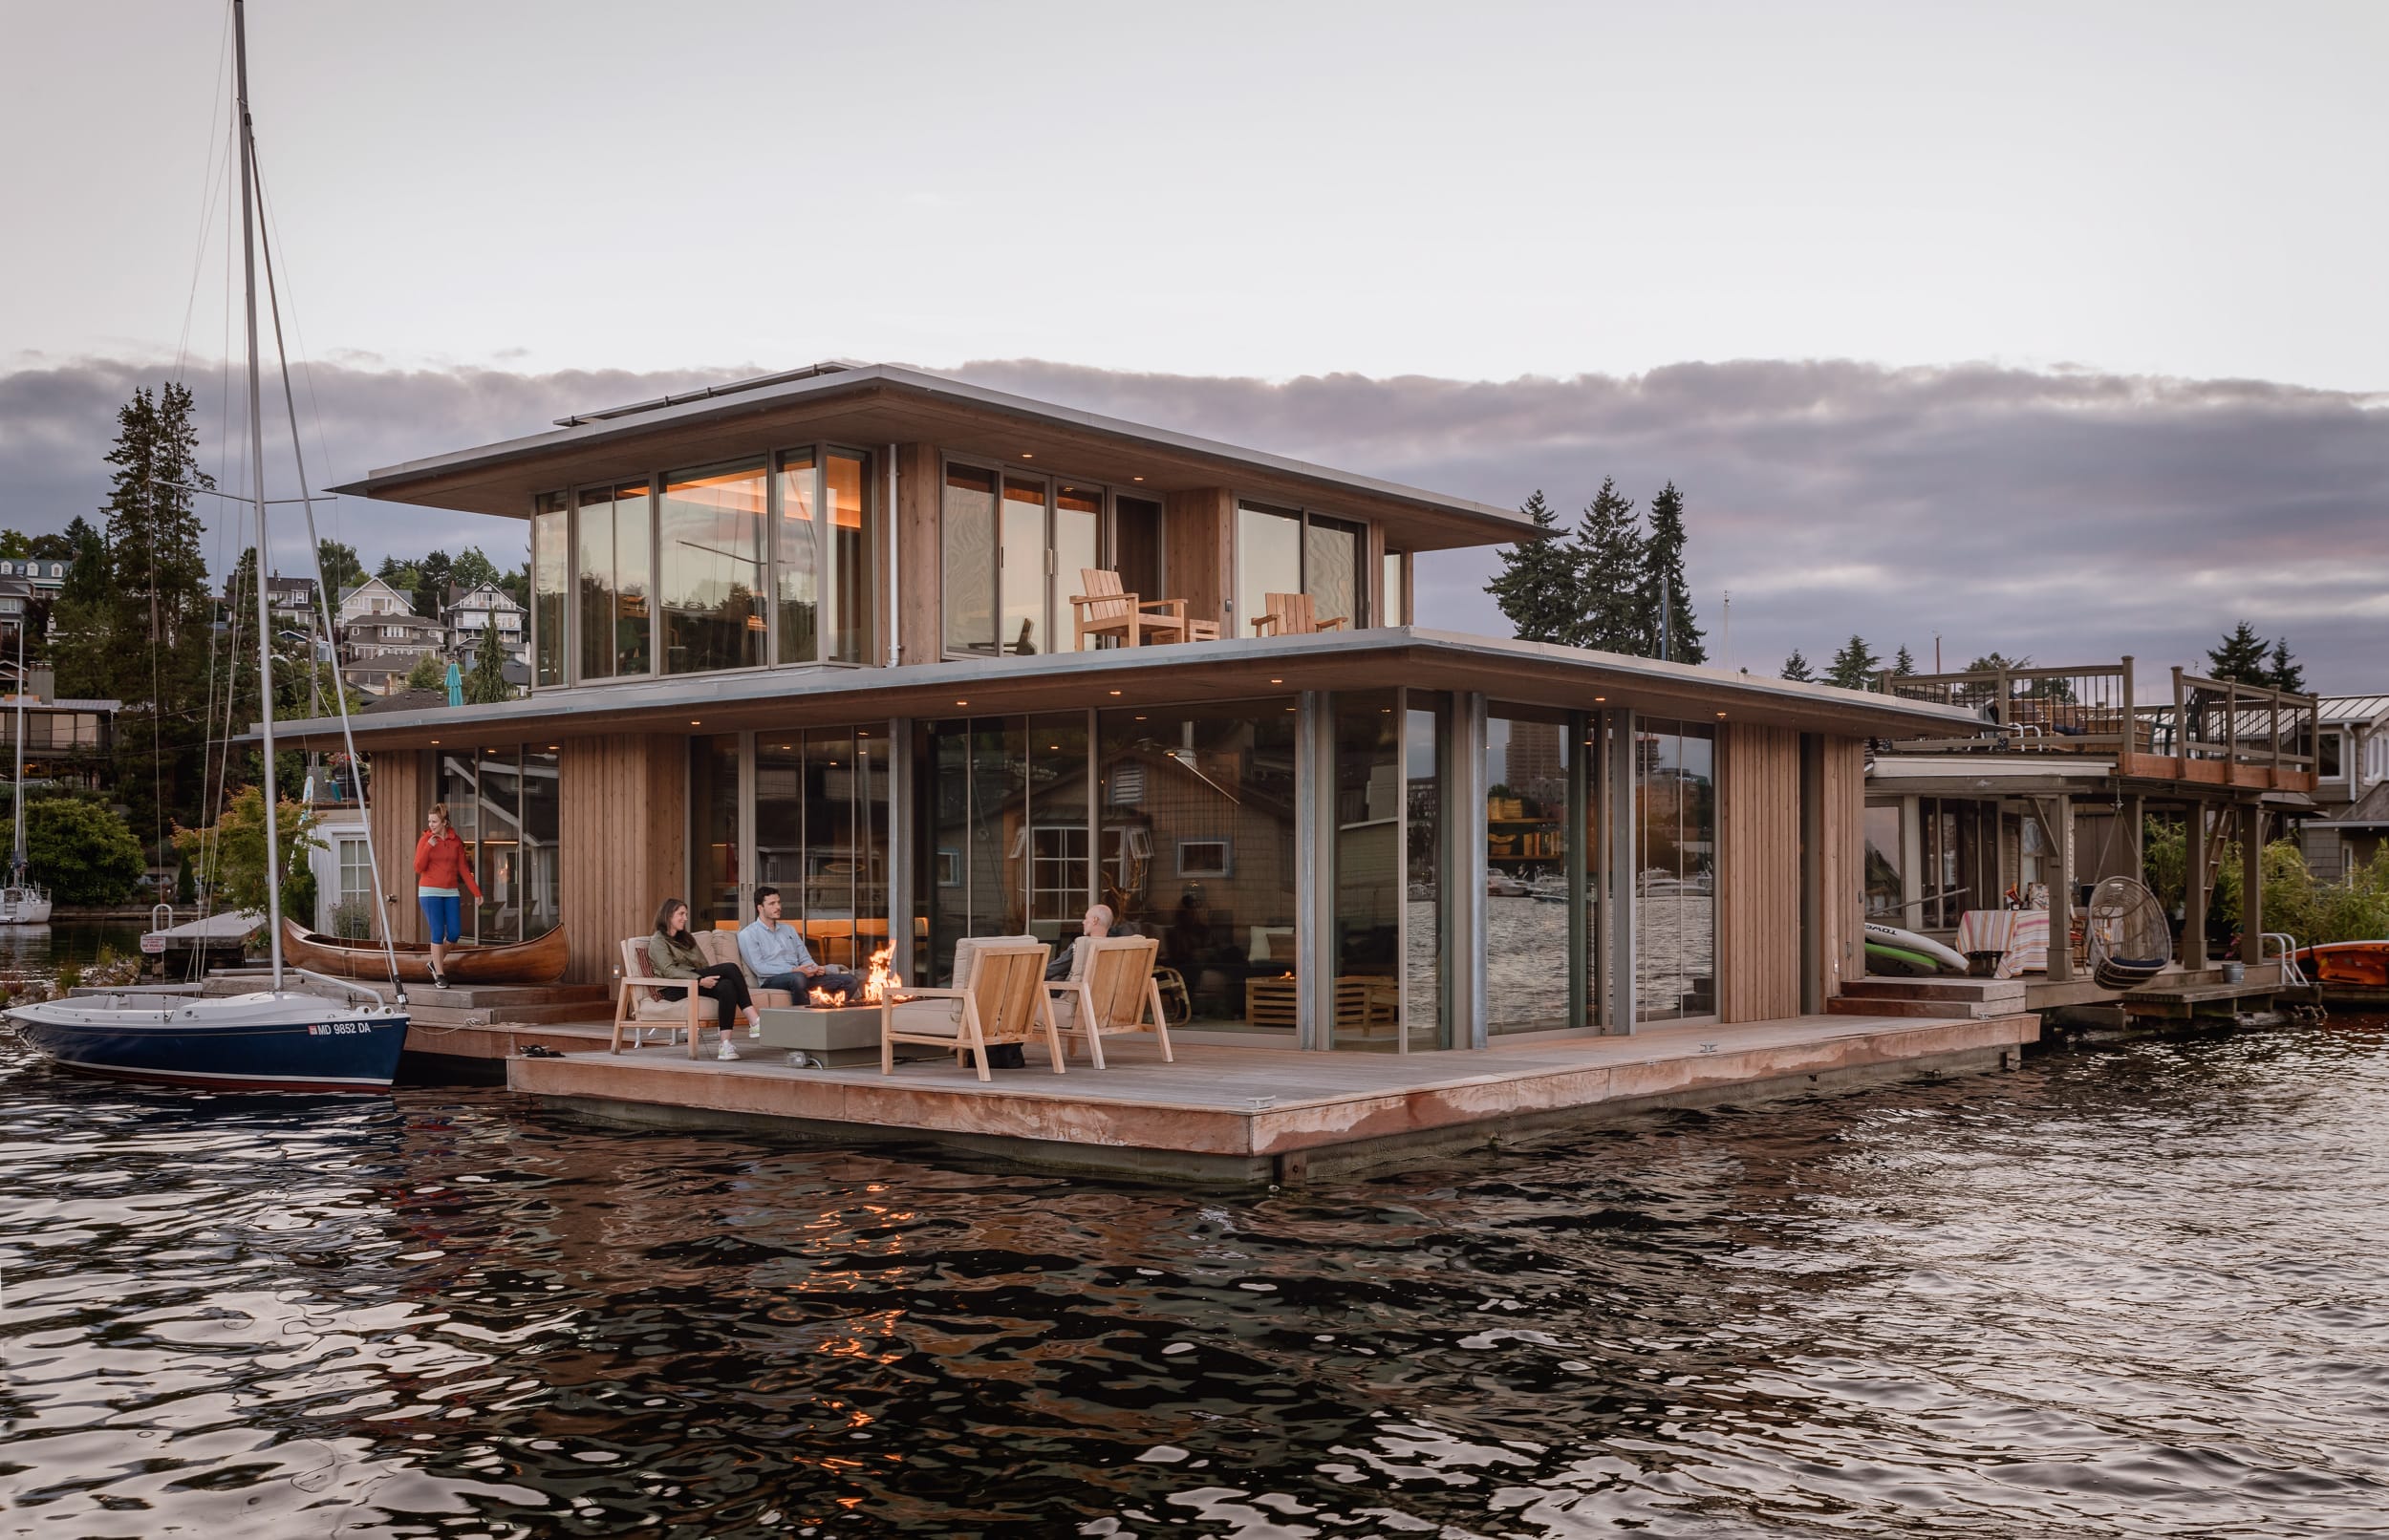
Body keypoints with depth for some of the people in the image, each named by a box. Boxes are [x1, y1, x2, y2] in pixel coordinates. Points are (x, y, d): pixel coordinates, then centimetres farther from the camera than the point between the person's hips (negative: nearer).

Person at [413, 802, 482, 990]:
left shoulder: (456, 841, 5)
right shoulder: (425, 840, -2)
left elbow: (463, 869, 8)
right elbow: (418, 868, -10)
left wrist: (476, 892, 5)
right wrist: (428, 846, -19)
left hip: (450, 892, 3)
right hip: (430, 892, -3)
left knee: (454, 933, -1)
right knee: (438, 933, -7)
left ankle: (436, 963, 24)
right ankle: (440, 975, 1)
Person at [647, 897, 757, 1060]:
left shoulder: (686, 938, 28)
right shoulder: (658, 941, 5)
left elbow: (704, 965, 20)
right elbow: (669, 971, -12)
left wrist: (715, 973, -3)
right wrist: (700, 980, -23)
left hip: (694, 982, 6)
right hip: (675, 989, -6)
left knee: (727, 986, -31)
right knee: (730, 968, -24)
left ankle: (725, 1044, -41)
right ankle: (754, 1020, -30)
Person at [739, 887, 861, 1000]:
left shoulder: (789, 929, 24)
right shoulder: (748, 934, 3)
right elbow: (758, 968, -9)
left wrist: (815, 968, -4)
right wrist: (793, 970, -17)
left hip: (801, 976, 6)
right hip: (772, 980, -6)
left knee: (850, 981, -11)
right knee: (798, 978, -42)